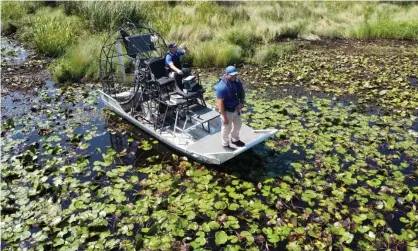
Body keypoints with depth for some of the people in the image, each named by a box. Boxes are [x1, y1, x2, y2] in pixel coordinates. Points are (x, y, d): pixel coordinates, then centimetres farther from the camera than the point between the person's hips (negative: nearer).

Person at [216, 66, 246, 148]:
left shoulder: (237, 81, -9)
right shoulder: (222, 87, -30)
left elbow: (242, 92, 7)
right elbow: (220, 103, -27)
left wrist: (241, 103, -11)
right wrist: (224, 117, -23)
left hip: (236, 109, 7)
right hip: (227, 111, -7)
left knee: (237, 125, 26)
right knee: (226, 128, 14)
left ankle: (235, 140, 52)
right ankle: (225, 144, 38)